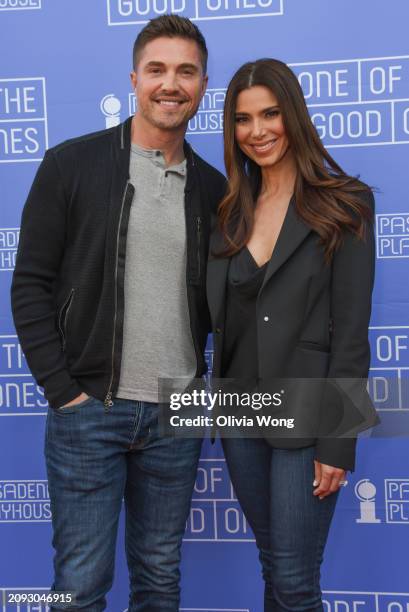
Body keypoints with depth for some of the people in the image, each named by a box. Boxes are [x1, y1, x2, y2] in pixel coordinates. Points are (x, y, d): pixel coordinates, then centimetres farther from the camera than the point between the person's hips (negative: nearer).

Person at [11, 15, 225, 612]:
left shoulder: (212, 188, 7)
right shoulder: (71, 165, -3)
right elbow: (31, 284, -4)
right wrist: (63, 390, -9)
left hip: (177, 415, 3)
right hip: (88, 409, -3)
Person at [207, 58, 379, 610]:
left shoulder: (342, 206, -7)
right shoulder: (231, 211, 9)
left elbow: (351, 331, -11)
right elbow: (220, 316, 11)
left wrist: (337, 441, -13)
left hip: (303, 417, -5)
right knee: (274, 567, 17)